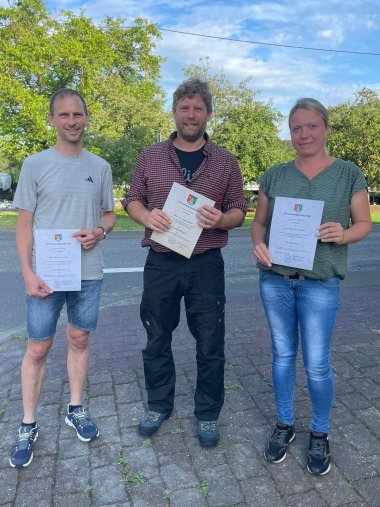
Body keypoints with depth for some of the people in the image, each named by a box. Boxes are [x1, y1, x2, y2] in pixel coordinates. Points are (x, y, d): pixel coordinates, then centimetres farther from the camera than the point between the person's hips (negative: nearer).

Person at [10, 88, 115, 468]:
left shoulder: (100, 167, 6)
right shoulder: (35, 165, -1)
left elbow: (109, 215, 12)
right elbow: (24, 224, -2)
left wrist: (99, 231, -11)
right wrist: (28, 273, -10)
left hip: (88, 273, 2)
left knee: (79, 340, 14)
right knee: (38, 349, 6)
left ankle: (75, 410, 31)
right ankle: (28, 425, 23)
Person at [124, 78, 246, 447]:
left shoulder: (225, 162, 4)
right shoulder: (150, 157, 7)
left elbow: (238, 212, 6)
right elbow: (132, 200, 9)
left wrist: (221, 219, -18)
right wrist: (146, 216, -14)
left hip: (206, 265, -1)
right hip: (160, 262, 1)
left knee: (210, 345, 8)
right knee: (156, 339, 14)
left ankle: (208, 414, 30)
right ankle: (159, 405, 36)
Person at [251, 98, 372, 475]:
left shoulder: (349, 174, 1)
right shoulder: (274, 175, 6)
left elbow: (364, 224, 4)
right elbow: (258, 221, 9)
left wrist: (343, 234, -18)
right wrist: (258, 245, -13)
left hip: (320, 283, -2)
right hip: (274, 279, 3)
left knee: (317, 364, 4)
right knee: (282, 354, 14)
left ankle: (320, 434, 29)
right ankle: (284, 424, 33)